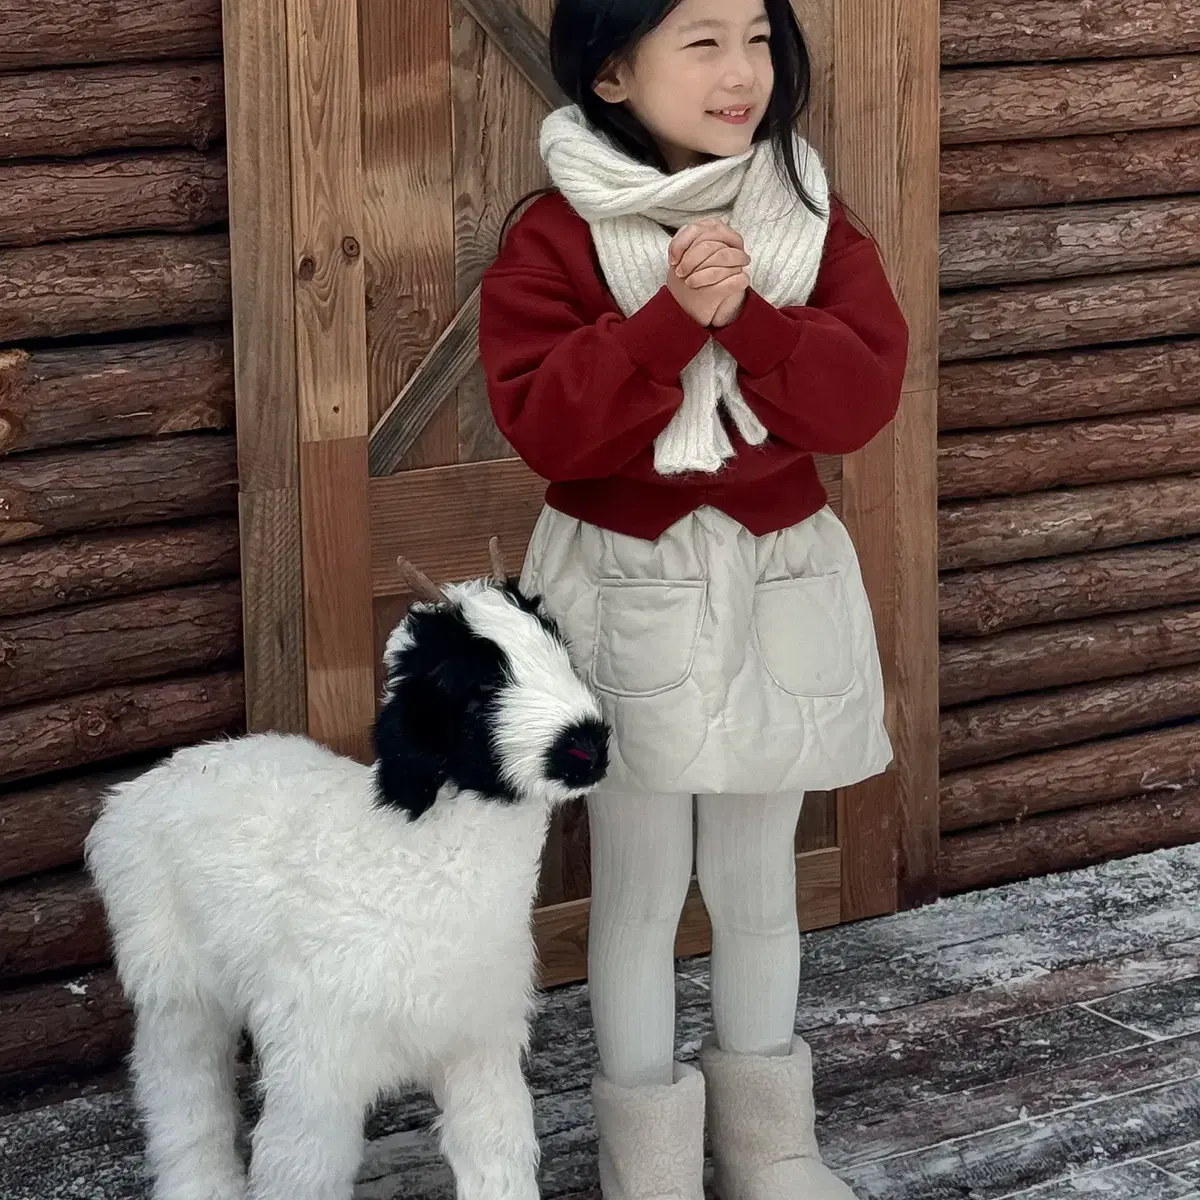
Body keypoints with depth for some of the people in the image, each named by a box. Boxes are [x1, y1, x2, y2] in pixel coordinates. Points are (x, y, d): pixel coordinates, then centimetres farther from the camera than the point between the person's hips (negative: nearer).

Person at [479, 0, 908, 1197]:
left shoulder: (812, 222, 0)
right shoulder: (557, 237, -9)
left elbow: (862, 393, -10)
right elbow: (542, 423, -18)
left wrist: (745, 314, -24)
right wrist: (671, 316, -27)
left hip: (779, 580, 3)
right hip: (628, 588, -3)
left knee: (759, 883, 14)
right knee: (637, 887, 6)